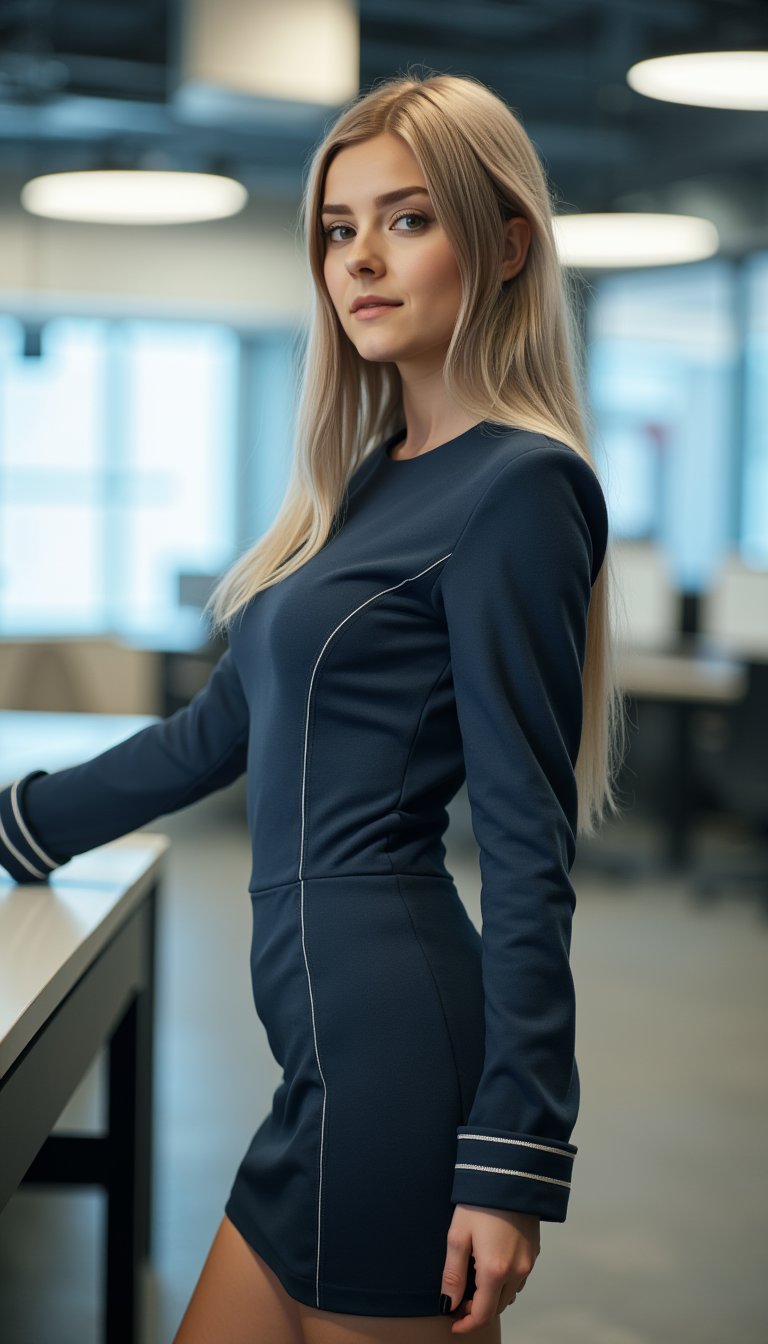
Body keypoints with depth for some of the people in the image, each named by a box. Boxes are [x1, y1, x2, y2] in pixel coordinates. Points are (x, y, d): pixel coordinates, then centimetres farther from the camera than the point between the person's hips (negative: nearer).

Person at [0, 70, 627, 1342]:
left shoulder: (516, 488, -10)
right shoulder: (370, 480, 16)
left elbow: (529, 849, -15)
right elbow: (222, 729, 25)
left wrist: (512, 1161, -16)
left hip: (392, 1040, -8)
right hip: (340, 1034, 9)